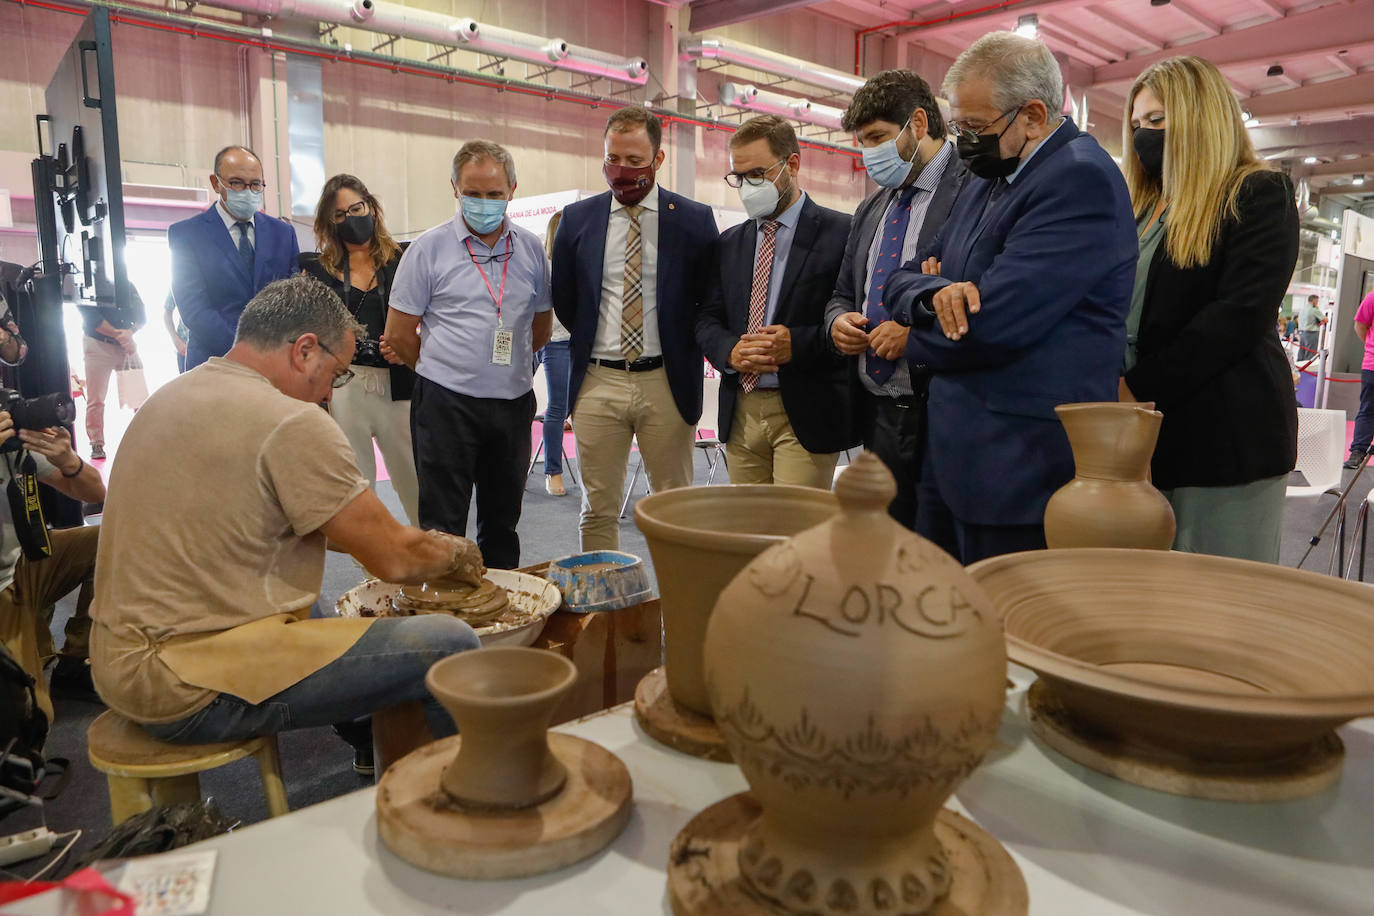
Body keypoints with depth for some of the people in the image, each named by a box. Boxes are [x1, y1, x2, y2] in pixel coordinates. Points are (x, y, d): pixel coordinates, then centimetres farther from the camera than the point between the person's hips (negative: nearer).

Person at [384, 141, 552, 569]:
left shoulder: (530, 248, 7)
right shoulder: (429, 248, -3)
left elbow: (541, 326, 17)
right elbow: (398, 334, 0)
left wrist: (507, 367, 13)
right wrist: (446, 369, 7)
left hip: (514, 402, 4)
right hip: (447, 404, -3)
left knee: (503, 521, 14)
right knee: (442, 523, 0)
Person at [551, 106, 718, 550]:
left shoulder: (694, 219, 0)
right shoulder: (577, 218, 6)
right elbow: (563, 300, 16)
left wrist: (680, 352, 4)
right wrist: (588, 342, 11)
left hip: (666, 384, -1)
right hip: (598, 381, 2)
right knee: (598, 509, 7)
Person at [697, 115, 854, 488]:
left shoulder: (842, 233, -3)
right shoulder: (730, 242, 15)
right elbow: (707, 320, 13)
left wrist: (798, 344, -20)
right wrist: (730, 350, -9)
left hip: (806, 414, -5)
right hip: (740, 413, 5)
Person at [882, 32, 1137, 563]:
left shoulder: (1082, 180, -13)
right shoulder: (984, 186, 16)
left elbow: (994, 322, -23)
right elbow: (903, 281, 13)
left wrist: (914, 337, -3)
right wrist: (936, 294, -12)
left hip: (1022, 470, -8)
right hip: (953, 458, 9)